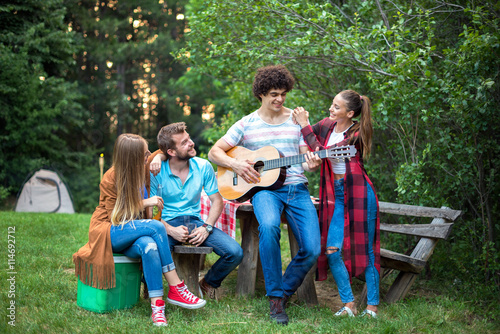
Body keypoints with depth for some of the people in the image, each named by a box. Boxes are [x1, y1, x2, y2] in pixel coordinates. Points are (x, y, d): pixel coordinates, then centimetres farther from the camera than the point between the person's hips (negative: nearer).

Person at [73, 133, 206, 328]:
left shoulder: (142, 170, 5)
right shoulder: (111, 178, -11)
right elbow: (115, 216, -10)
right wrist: (144, 203, -15)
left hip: (131, 233, 5)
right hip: (107, 233, -4)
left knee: (149, 246, -36)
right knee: (156, 227, -32)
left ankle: (157, 305, -38)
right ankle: (176, 288, -27)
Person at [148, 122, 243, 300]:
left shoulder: (203, 167, 1)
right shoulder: (156, 172, -9)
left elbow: (217, 200, 6)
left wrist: (207, 228, -10)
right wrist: (170, 230, -21)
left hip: (195, 221, 3)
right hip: (167, 224, -3)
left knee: (235, 253, -18)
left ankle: (208, 283, 14)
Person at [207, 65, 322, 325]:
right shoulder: (246, 124, 9)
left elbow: (307, 159, 12)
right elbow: (214, 152, 11)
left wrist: (312, 164, -12)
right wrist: (235, 164, -8)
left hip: (296, 188, 2)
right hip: (265, 188, -2)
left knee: (312, 249, -16)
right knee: (269, 226, -37)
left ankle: (284, 292, 12)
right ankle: (275, 297, -22)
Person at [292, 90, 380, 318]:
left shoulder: (356, 134, -11)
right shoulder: (326, 125, 6)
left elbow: (322, 151, -19)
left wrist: (305, 125, -14)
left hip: (359, 194, -6)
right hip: (336, 195, 6)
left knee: (365, 250, 0)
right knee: (332, 251, -2)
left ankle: (372, 305, 9)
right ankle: (348, 304, 7)